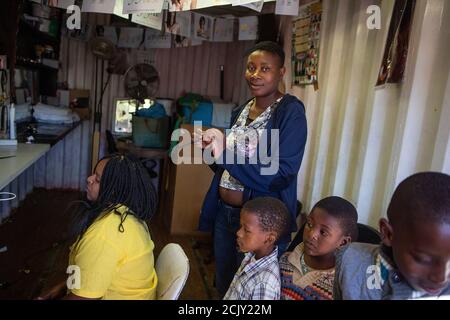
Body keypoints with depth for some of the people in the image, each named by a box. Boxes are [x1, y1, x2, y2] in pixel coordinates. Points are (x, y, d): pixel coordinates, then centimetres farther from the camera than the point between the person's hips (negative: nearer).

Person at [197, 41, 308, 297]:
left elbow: (281, 175, -24)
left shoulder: (290, 112, -14)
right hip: (225, 213, 7)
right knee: (223, 286, 23)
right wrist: (212, 150, -5)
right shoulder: (242, 110, 7)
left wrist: (224, 153, -27)